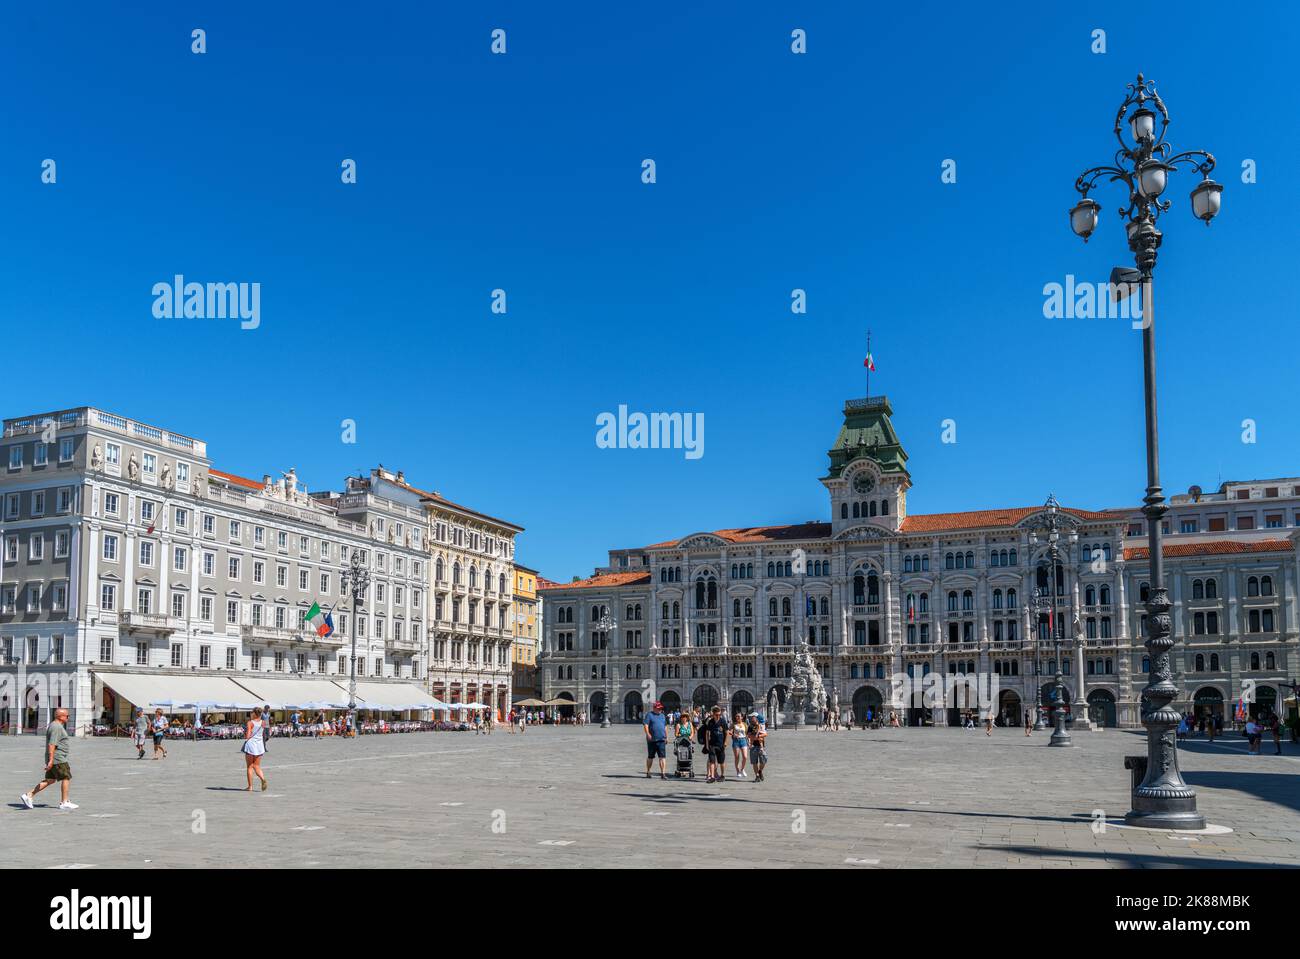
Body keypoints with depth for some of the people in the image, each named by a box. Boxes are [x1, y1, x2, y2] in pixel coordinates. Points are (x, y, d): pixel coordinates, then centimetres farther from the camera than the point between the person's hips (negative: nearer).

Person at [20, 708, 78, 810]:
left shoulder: (53, 725, 16)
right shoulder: (57, 727, -17)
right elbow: (52, 744, -24)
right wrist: (51, 760, -27)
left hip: (54, 759, 10)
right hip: (57, 759, -10)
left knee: (50, 780, 12)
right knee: (66, 778, -3)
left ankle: (28, 795, 10)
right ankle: (64, 802, 3)